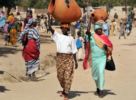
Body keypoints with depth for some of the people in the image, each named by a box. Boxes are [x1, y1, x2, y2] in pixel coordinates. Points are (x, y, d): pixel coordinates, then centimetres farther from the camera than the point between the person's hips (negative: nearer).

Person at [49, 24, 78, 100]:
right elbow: (51, 29, -5)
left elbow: (74, 51, 7)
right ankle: (64, 89, 32)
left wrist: (76, 61, 4)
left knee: (68, 76, -6)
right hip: (60, 57, 2)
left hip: (69, 58, -2)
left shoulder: (71, 38, 7)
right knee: (60, 75, 8)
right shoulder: (58, 36, 9)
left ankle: (66, 94, -3)